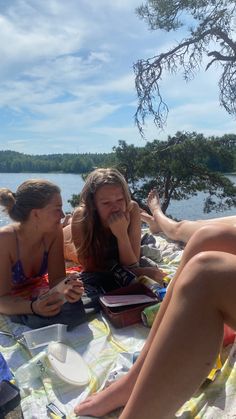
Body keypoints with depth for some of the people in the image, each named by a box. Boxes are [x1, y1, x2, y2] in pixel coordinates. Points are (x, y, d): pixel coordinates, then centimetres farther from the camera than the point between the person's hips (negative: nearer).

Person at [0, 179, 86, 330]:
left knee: (74, 308, -20)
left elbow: (57, 279, -14)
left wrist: (68, 289, -37)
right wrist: (33, 307, -46)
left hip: (37, 293, 4)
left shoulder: (54, 232, -17)